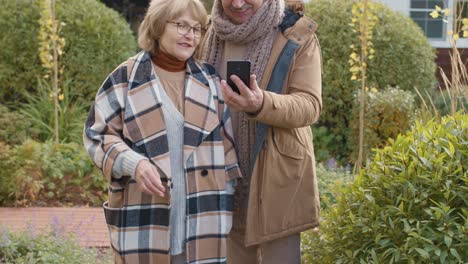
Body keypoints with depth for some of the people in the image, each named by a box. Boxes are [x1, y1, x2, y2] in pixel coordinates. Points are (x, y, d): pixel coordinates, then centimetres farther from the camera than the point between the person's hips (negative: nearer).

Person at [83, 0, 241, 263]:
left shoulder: (210, 78, 12)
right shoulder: (125, 79, 0)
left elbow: (227, 139, 15)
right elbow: (97, 134, 0)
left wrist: (231, 198, 11)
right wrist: (133, 163, -18)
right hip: (143, 216, -3)